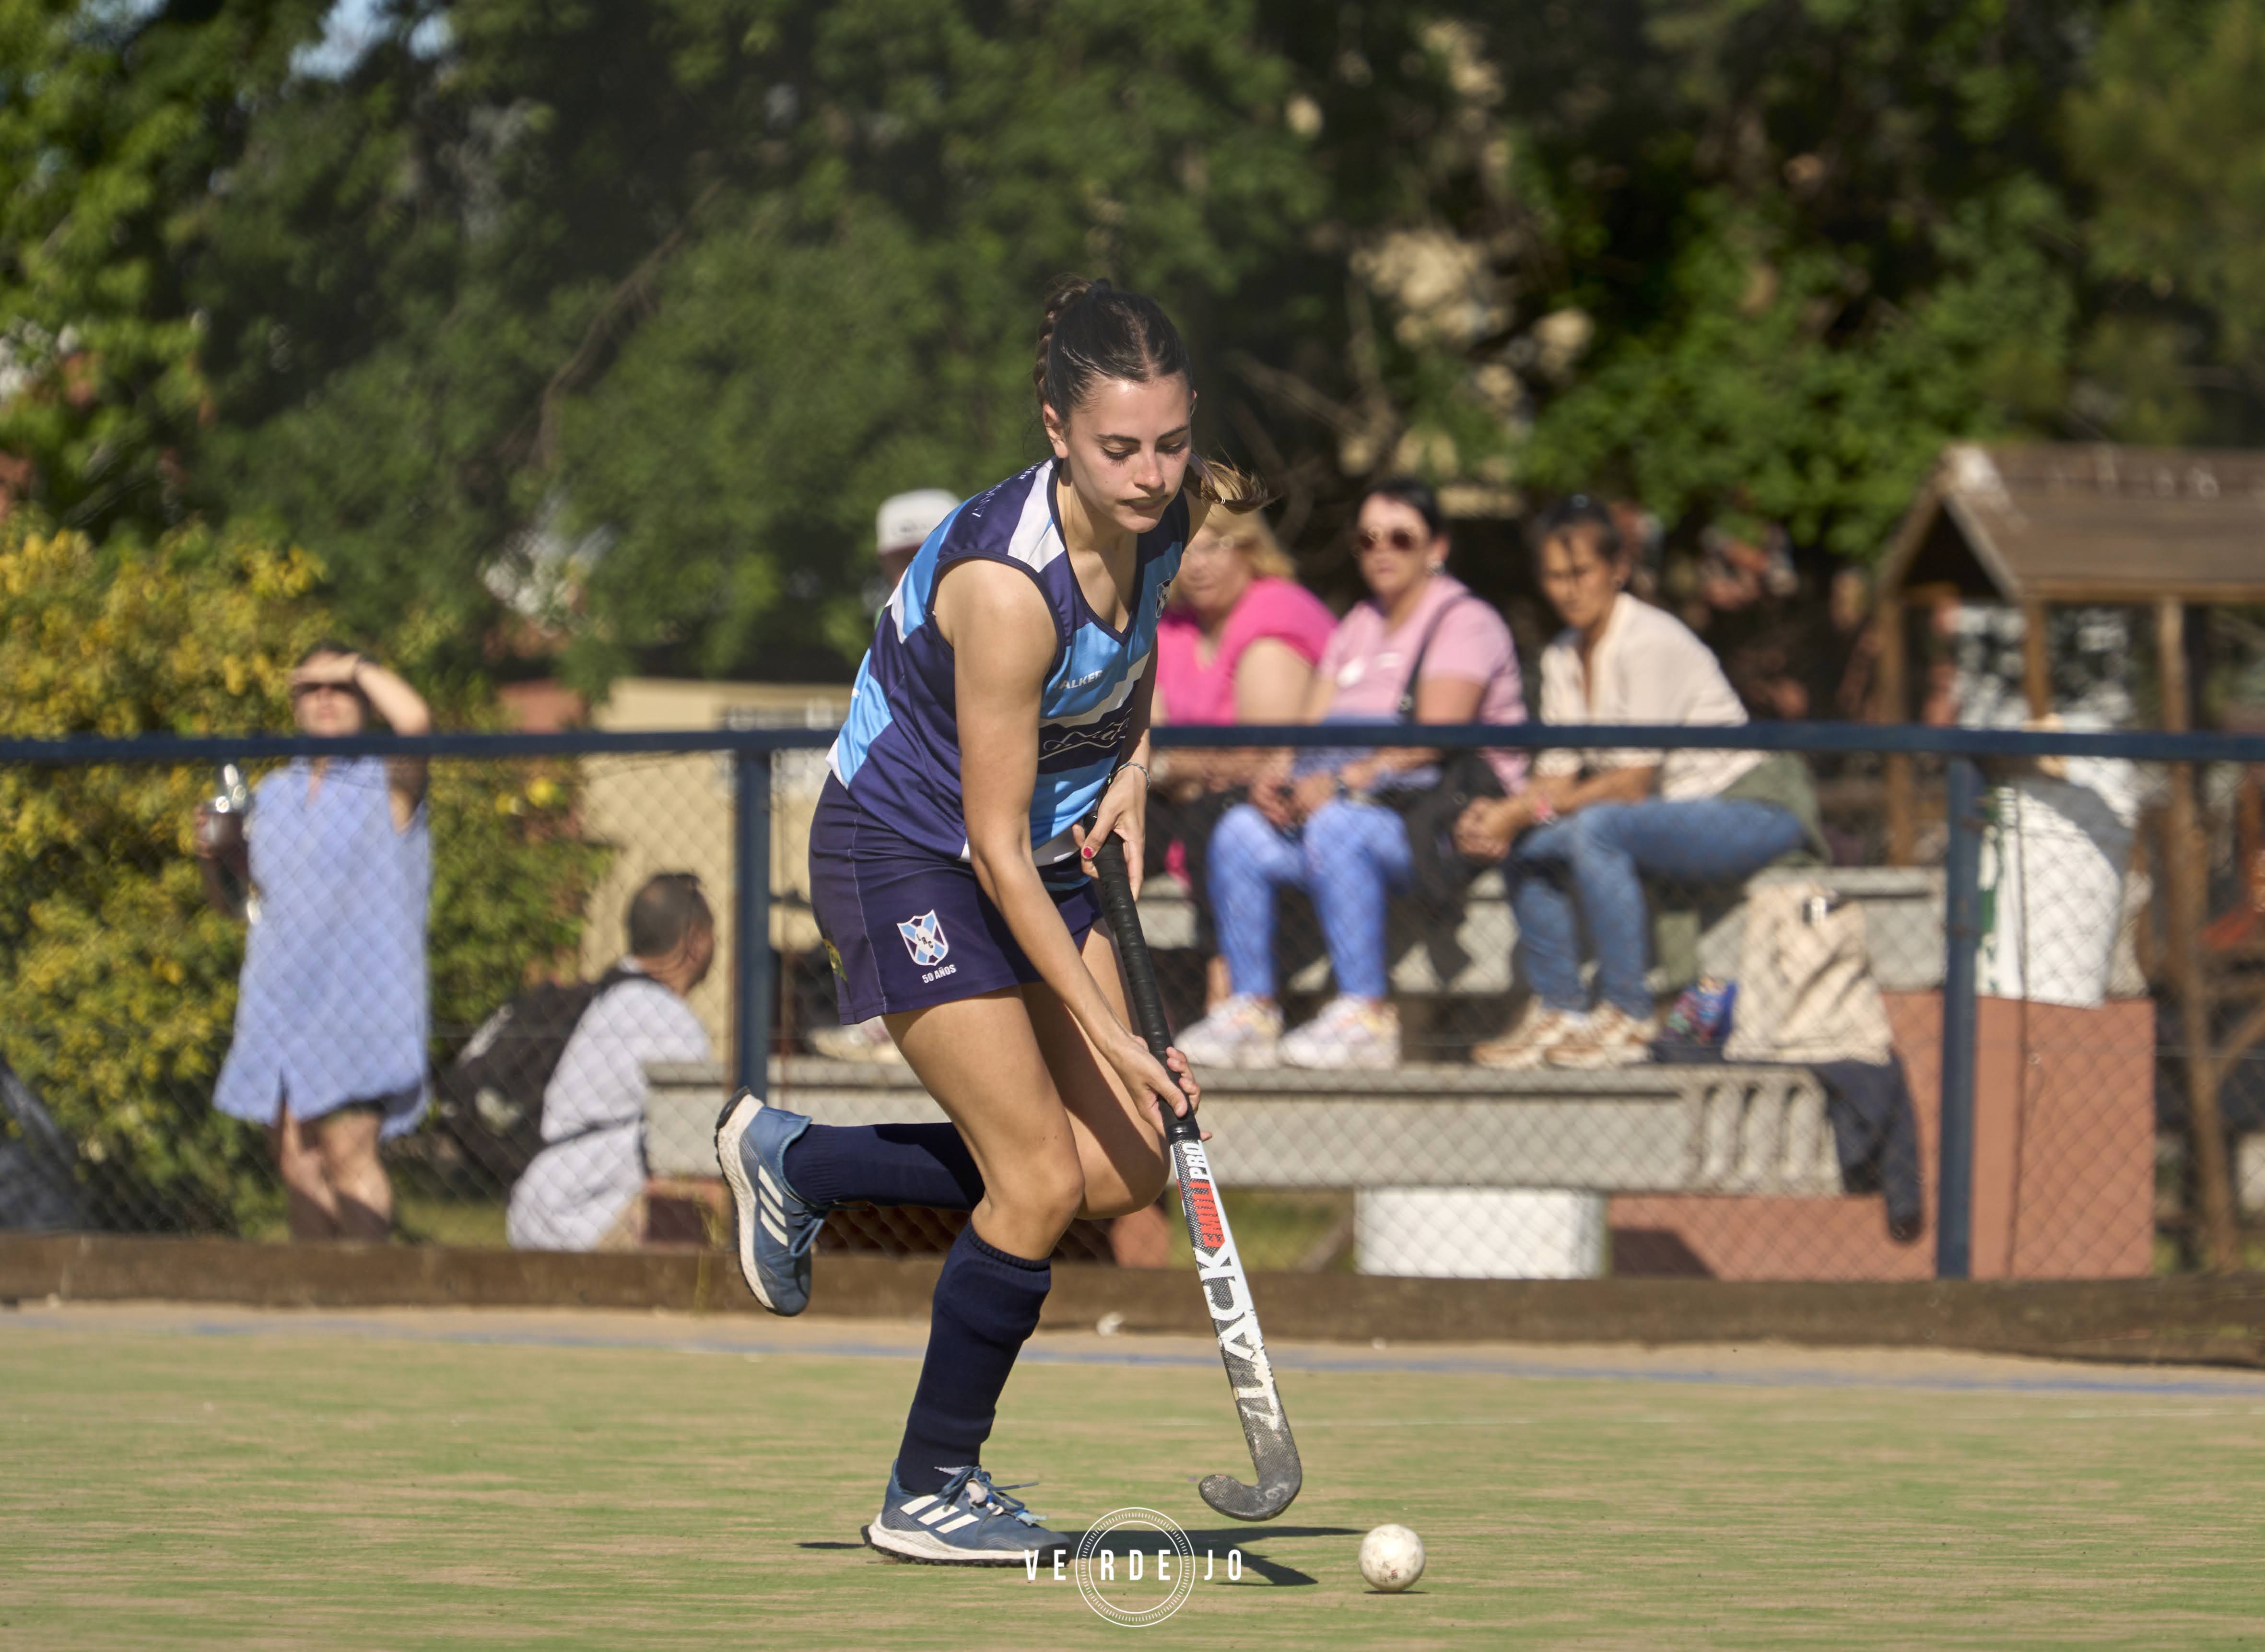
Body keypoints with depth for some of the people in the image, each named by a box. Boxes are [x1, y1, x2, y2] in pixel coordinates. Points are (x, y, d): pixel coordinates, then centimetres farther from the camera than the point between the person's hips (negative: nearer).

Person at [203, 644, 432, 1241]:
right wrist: (212, 857, 3)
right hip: (279, 1003, 6)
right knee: (295, 1159, 3)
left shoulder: (388, 783, 1)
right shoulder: (271, 794, 18)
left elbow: (414, 719, -21)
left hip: (359, 1006, -6)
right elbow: (235, 898, 25)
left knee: (347, 1154, -14)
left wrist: (357, 667, -5)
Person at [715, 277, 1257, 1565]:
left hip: (1050, 853, 8)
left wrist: (1134, 760, 1)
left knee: (1124, 1171, 2)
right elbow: (995, 848, -28)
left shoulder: (1176, 508, -11)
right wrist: (1111, 1033, -29)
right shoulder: (1006, 584, -33)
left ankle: (797, 1160, 21)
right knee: (1043, 1180, -12)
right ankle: (929, 1492, 6)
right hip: (911, 861, -8)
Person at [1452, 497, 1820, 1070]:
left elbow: (1633, 782, -21)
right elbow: (1559, 775, 4)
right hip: (1674, 813, 9)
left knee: (1596, 829, -32)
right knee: (1526, 847, -9)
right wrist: (1505, 812, -17)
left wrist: (1529, 811, -23)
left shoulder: (1650, 642, -18)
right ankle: (1558, 1012, -5)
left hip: (1755, 810, -9)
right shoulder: (1562, 658, 8)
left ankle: (1628, 1018, -27)